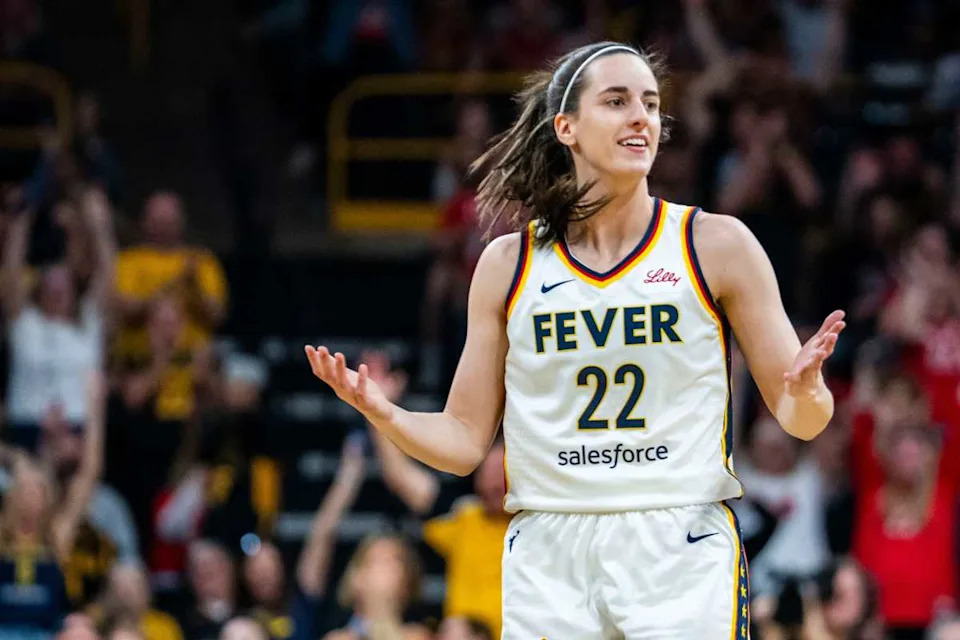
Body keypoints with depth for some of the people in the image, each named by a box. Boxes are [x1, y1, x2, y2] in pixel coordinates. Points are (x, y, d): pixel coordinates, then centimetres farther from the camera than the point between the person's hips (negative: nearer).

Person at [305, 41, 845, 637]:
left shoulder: (716, 245, 2)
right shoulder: (509, 264, 7)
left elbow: (800, 419, 3)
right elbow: (464, 440, 10)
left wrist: (804, 391, -20)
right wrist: (383, 414, -10)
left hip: (684, 559, -2)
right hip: (550, 559, 2)